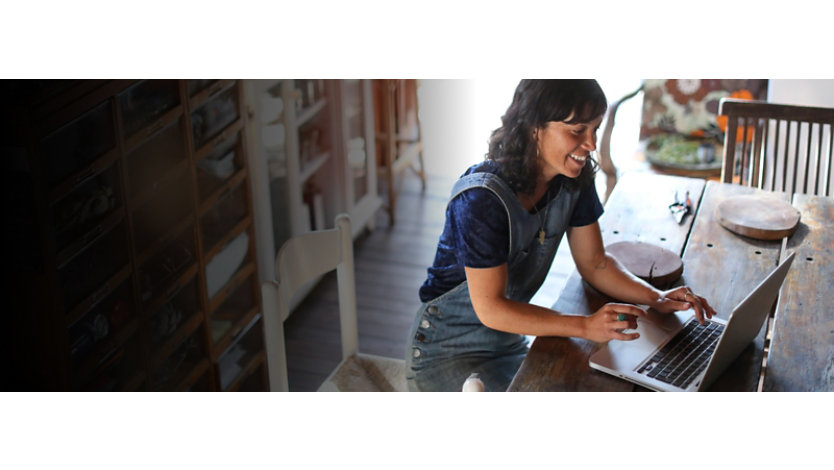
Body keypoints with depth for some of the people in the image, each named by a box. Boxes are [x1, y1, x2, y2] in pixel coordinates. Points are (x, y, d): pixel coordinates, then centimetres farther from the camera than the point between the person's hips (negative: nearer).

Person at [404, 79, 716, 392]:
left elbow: (594, 263, 3)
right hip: (447, 353, -7)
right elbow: (490, 308, -28)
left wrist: (656, 298, -14)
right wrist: (586, 326, -34)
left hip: (508, 343, 7)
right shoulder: (482, 199, -28)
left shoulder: (575, 182, -5)